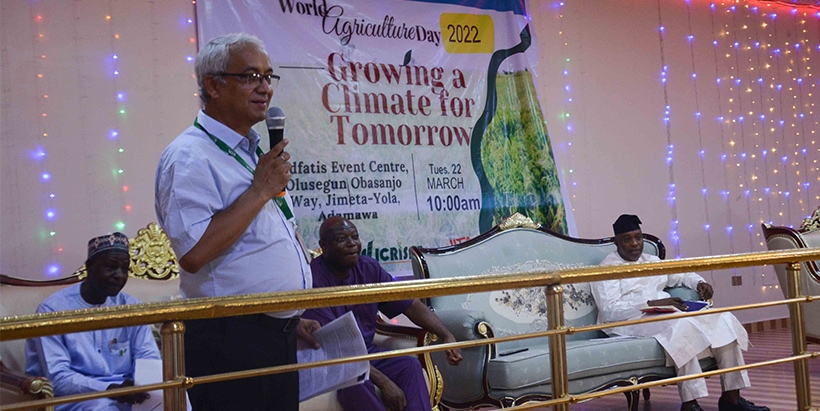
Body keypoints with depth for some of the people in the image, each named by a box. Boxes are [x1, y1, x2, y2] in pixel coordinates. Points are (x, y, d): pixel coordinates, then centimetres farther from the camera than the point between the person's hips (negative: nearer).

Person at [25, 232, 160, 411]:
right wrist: (110, 389, -29)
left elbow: (150, 359, 3)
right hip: (73, 396, -5)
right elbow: (57, 377, -15)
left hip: (126, 393, 5)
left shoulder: (132, 307, 8)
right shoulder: (53, 309, -7)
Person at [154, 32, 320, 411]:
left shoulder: (256, 153, 16)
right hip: (231, 342, -8)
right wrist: (260, 191, -19)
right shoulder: (190, 156, -13)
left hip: (278, 335, 9)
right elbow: (194, 252, -27)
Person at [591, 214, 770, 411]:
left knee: (723, 319, -9)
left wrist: (699, 282, 11)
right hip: (630, 322, -8)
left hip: (665, 315, 8)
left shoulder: (651, 261, 23)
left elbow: (681, 275, 35)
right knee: (680, 324, -37)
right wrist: (652, 304, -24)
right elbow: (609, 310, -16)